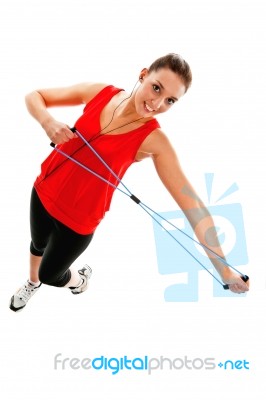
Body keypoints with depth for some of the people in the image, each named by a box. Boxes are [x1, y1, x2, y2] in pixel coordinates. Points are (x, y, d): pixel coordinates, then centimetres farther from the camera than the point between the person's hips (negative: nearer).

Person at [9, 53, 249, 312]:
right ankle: (32, 283, 66)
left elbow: (192, 203, -26)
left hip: (78, 218, -4)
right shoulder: (100, 92, -15)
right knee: (38, 244, 31)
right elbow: (34, 96, -5)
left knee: (49, 274, 17)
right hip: (44, 190, 4)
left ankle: (79, 277, 54)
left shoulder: (153, 141, -24)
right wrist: (48, 122, -28)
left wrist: (223, 269, -29)